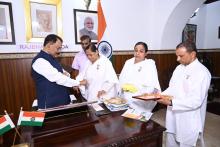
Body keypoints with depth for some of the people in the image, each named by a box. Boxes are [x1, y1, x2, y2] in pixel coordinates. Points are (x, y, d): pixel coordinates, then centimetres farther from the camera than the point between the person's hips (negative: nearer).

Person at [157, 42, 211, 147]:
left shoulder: (202, 72, -18)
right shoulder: (179, 68, 5)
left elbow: (196, 101, -23)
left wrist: (171, 102, -27)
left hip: (189, 122, -6)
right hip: (173, 117, 7)